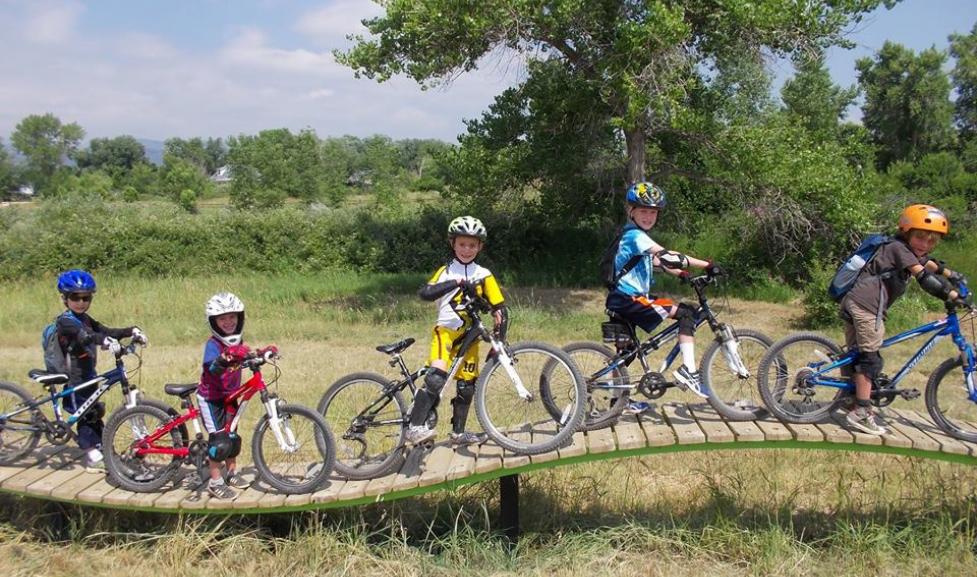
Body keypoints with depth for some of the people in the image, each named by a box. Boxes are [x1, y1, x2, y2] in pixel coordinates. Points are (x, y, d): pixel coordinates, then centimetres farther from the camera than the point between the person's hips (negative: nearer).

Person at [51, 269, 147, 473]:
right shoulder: (65, 321, -14)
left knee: (95, 414, 12)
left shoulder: (85, 319, 13)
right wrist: (104, 340, -53)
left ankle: (102, 454, 20)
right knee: (86, 417, -5)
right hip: (74, 379, -8)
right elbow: (83, 336, -34)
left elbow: (107, 331, 3)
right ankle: (94, 459, -1)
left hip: (88, 375, 8)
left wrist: (131, 331, -13)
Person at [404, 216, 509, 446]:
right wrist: (456, 283, -26)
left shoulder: (484, 275, 6)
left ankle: (458, 432, 22)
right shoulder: (446, 271, 3)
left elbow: (500, 309, 4)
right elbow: (425, 293, -16)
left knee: (466, 386, 7)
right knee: (436, 378, -22)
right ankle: (415, 427, -23)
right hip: (445, 332, -3)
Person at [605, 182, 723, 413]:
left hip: (626, 300, 10)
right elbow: (668, 256, -24)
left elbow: (656, 261, 26)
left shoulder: (637, 236, 17)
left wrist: (681, 273, 13)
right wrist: (707, 265, -24)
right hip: (630, 300, -10)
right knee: (687, 313, -15)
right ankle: (688, 370, -18)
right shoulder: (636, 235, -15)